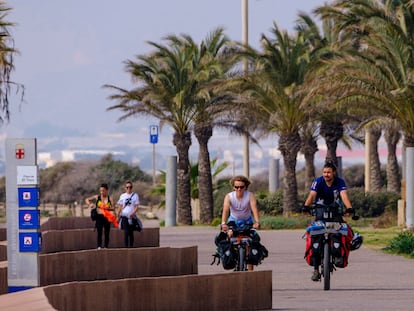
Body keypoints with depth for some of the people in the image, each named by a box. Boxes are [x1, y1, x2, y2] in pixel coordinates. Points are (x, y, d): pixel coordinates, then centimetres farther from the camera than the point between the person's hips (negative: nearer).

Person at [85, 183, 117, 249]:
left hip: (107, 217, 1)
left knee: (107, 233, 4)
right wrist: (90, 204, -10)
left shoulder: (109, 198, 3)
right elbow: (87, 200, 9)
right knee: (99, 232, -9)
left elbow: (113, 208, -2)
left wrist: (107, 208, -21)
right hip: (99, 217, -1)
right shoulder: (97, 197, 4)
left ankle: (106, 246, 9)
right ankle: (99, 246, -12)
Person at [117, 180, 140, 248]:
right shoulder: (122, 196, 10)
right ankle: (126, 246, -11)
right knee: (126, 232, -9)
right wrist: (118, 215, 1)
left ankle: (131, 246, 11)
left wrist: (133, 213, -19)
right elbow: (120, 206, 10)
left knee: (131, 232, 4)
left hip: (132, 217, 0)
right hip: (124, 216, 0)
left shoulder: (135, 195, 5)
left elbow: (136, 206, -1)